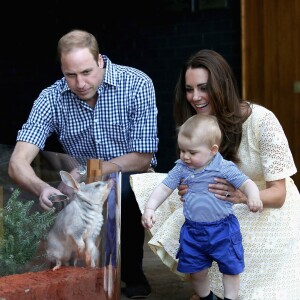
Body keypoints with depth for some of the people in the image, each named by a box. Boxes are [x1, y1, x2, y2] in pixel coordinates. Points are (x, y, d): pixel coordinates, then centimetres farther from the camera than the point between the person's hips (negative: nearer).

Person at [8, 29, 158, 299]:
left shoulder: (137, 85, -16)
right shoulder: (52, 99, -11)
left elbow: (142, 158, -14)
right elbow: (18, 163, -19)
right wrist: (41, 188, -42)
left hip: (131, 182, -1)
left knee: (123, 190, -34)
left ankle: (132, 273, -7)